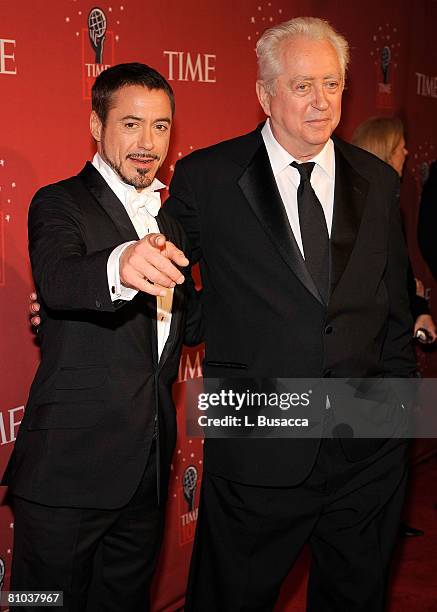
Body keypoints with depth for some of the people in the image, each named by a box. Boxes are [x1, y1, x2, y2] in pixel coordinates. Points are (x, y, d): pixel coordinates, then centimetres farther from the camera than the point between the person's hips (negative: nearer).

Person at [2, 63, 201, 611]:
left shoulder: (169, 221, 14)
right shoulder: (60, 204, -8)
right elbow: (56, 281, -30)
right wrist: (121, 266, -52)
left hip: (149, 467, 7)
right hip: (70, 466, -6)